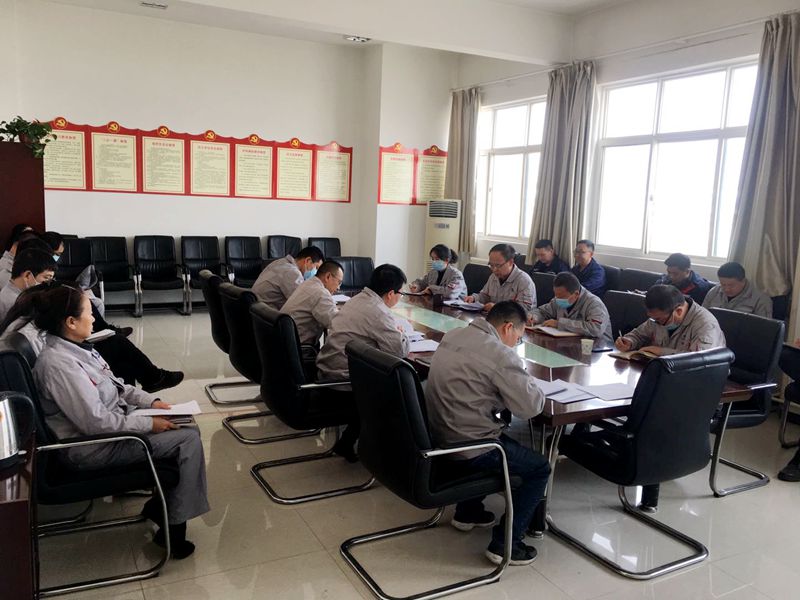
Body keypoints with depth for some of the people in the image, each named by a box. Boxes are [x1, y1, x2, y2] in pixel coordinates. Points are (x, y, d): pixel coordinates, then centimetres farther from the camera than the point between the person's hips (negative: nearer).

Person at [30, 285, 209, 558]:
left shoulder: (74, 347, 3)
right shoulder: (59, 364, -27)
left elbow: (114, 385, 14)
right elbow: (97, 422, -27)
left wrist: (151, 401, 3)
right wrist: (149, 424, -20)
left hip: (114, 419, 10)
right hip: (94, 447, -10)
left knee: (186, 427, 6)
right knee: (188, 439, -13)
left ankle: (162, 502, 15)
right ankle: (173, 526, 0)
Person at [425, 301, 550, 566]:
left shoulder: (452, 336, 4)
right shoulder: (500, 355, -20)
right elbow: (531, 407, -17)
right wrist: (528, 382, 3)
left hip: (437, 437, 9)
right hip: (466, 449, -8)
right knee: (540, 468, 10)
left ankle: (467, 512, 42)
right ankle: (505, 543, 11)